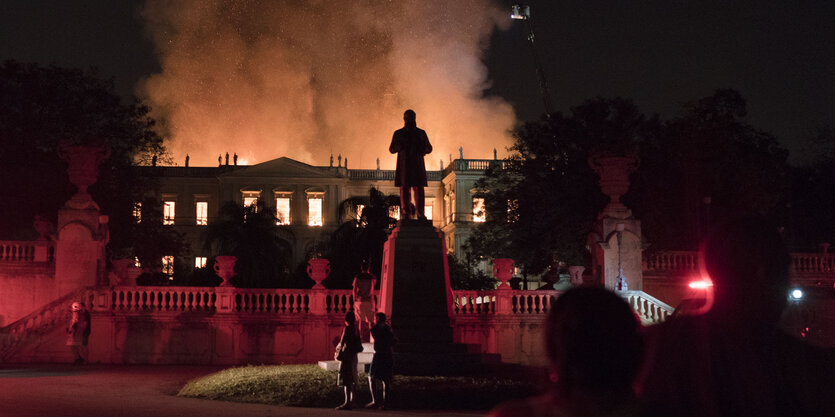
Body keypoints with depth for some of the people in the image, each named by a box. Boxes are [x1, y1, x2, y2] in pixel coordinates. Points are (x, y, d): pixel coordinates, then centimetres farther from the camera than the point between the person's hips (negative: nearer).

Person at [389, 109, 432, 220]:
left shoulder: (421, 133, 14)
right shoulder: (398, 134, 12)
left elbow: (429, 148, 17)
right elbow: (391, 149, 11)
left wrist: (423, 150, -6)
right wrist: (400, 146, -10)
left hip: (418, 165, 0)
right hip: (404, 164, 0)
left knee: (419, 188, -9)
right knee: (405, 189, -6)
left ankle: (420, 213, -12)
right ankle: (406, 213, -3)